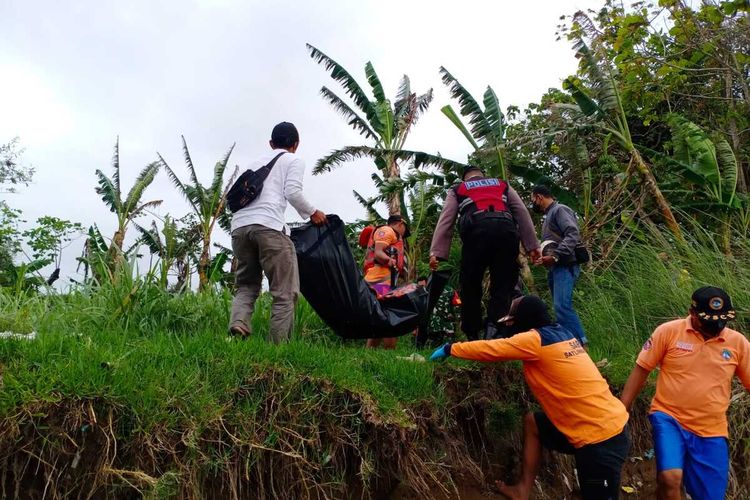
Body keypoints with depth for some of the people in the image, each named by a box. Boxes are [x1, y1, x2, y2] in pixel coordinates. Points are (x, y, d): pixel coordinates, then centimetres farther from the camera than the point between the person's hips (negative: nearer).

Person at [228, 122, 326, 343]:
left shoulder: (256, 162, 32)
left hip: (239, 226, 6)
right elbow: (293, 192, 0)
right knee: (284, 292, -1)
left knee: (246, 285, 16)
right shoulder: (294, 160, 16)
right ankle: (278, 345, -9)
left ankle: (238, 323, -11)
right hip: (268, 225, -6)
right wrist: (312, 213, 15)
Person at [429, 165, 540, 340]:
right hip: (506, 229, 1)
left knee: (471, 288, 8)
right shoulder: (503, 185, 34)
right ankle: (494, 328, -15)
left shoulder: (457, 189, 29)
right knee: (502, 286, 5)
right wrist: (532, 245, 20)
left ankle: (472, 337, 8)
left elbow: (445, 220, 17)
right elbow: (522, 213, 25)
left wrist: (436, 252, 9)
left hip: (477, 231, -1)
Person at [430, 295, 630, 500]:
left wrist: (449, 349, 5)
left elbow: (488, 349, -9)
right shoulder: (559, 333, 8)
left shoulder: (535, 340, -16)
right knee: (532, 423, 17)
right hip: (608, 423, 9)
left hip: (601, 438, -9)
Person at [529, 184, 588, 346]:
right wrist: (543, 257, 10)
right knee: (560, 308, 7)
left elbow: (573, 235, -18)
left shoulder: (560, 210, -4)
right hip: (554, 268, 10)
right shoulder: (548, 216, 26)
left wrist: (554, 257, -25)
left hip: (564, 266, -10)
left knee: (562, 307, -22)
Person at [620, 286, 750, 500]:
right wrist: (620, 411, -2)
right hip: (668, 418, -3)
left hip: (711, 432, 3)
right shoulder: (668, 331, -7)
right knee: (670, 479, -24)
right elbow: (641, 370, -2)